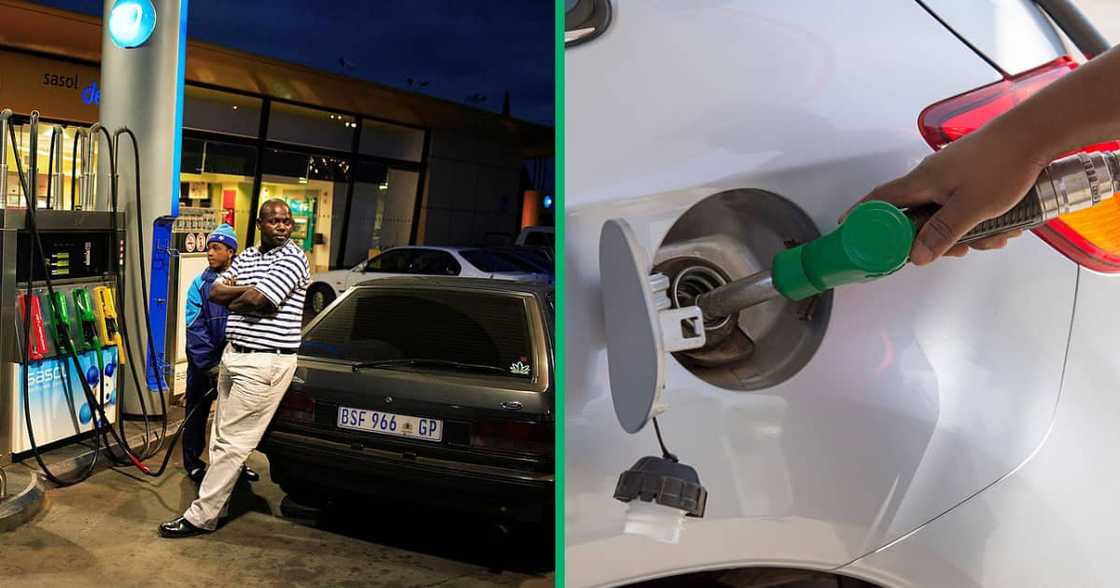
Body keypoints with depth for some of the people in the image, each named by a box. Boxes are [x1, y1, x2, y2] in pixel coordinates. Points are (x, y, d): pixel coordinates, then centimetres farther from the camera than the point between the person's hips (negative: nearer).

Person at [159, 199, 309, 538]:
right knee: (221, 437, 14)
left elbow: (255, 299, -20)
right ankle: (216, 502, 24)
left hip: (265, 363, -8)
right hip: (233, 354, 9)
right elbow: (215, 293, 7)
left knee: (231, 442, -4)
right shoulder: (246, 257, 15)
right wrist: (249, 289, -9)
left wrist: (234, 299, 1)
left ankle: (201, 517, 3)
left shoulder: (293, 258, -10)